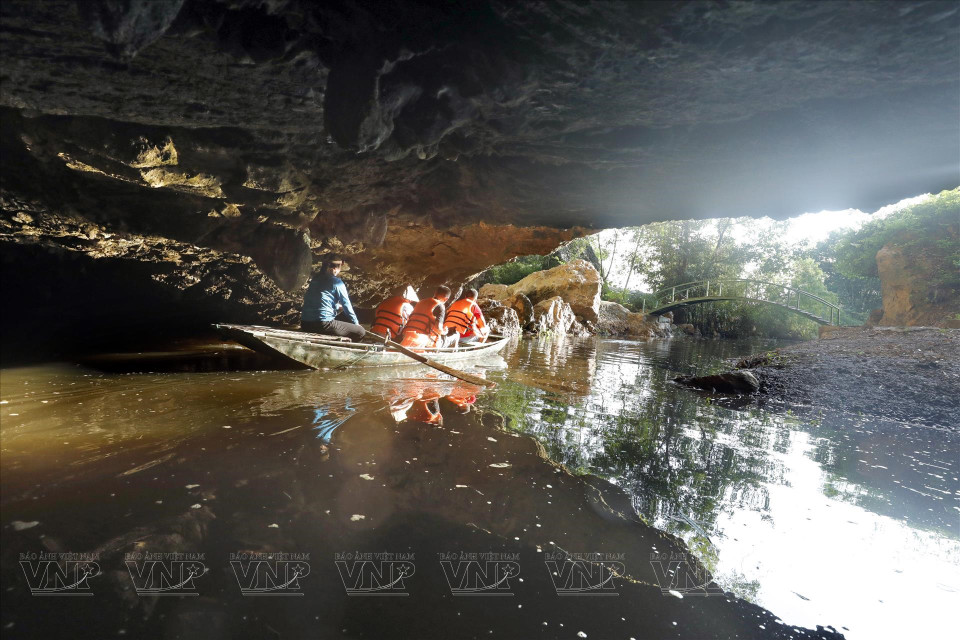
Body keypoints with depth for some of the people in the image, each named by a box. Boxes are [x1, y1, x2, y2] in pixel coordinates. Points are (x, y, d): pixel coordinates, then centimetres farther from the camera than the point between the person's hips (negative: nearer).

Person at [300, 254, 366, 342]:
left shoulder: (315, 279, 17)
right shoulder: (337, 283, -2)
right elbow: (347, 305, 1)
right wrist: (356, 324, 15)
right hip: (324, 324, -8)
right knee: (360, 331, -1)